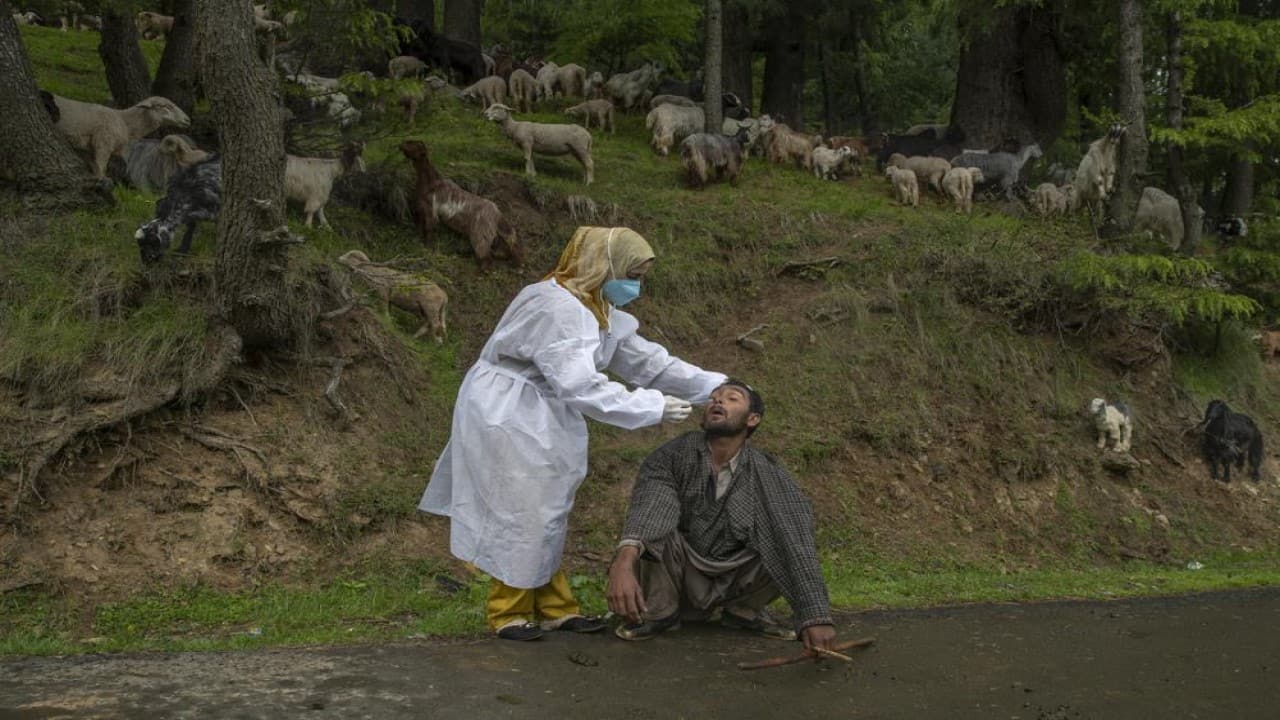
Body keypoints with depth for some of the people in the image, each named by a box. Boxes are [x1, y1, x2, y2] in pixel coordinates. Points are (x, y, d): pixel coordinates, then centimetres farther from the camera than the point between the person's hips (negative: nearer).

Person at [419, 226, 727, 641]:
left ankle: (553, 608, 23)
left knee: (545, 514, 14)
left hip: (539, 422, 10)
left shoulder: (598, 312, 7)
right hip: (506, 417, -10)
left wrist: (715, 386, -2)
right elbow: (580, 385, -34)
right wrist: (652, 407, -32)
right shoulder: (557, 307, -27)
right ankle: (509, 612, 12)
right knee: (520, 515, -3)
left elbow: (647, 361, 6)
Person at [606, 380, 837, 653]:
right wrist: (623, 561, -56)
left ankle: (744, 610, 4)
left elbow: (797, 542, -26)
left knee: (795, 539, -21)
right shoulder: (673, 456, -17)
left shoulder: (768, 476, -15)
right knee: (654, 526, -30)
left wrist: (816, 616, -39)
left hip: (735, 581, 2)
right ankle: (661, 610, -5)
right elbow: (649, 507, -36)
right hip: (681, 575, -1)